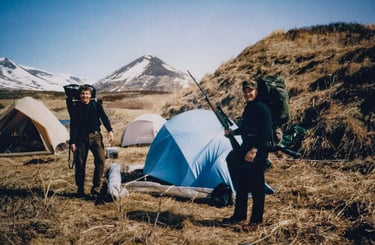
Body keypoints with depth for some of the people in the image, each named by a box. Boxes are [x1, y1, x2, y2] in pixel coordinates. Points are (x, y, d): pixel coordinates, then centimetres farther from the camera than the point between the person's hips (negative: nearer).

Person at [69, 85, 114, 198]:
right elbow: (73, 126, 1)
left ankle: (96, 188, -6)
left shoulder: (96, 105, 3)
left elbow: (104, 118, 0)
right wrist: (72, 142, -5)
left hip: (95, 136, 0)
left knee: (100, 160, -13)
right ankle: (80, 190, 17)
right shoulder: (76, 108, 1)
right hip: (81, 138, 0)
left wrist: (110, 130, -15)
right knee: (79, 163, 1)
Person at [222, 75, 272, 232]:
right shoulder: (248, 108, 13)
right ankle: (239, 216, 27)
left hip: (258, 151, -9)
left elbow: (267, 133, -21)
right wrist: (232, 132, 21)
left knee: (256, 186, -2)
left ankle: (255, 221, 9)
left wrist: (255, 150, -27)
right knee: (241, 183, 15)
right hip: (245, 148, 9)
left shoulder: (262, 108, -15)